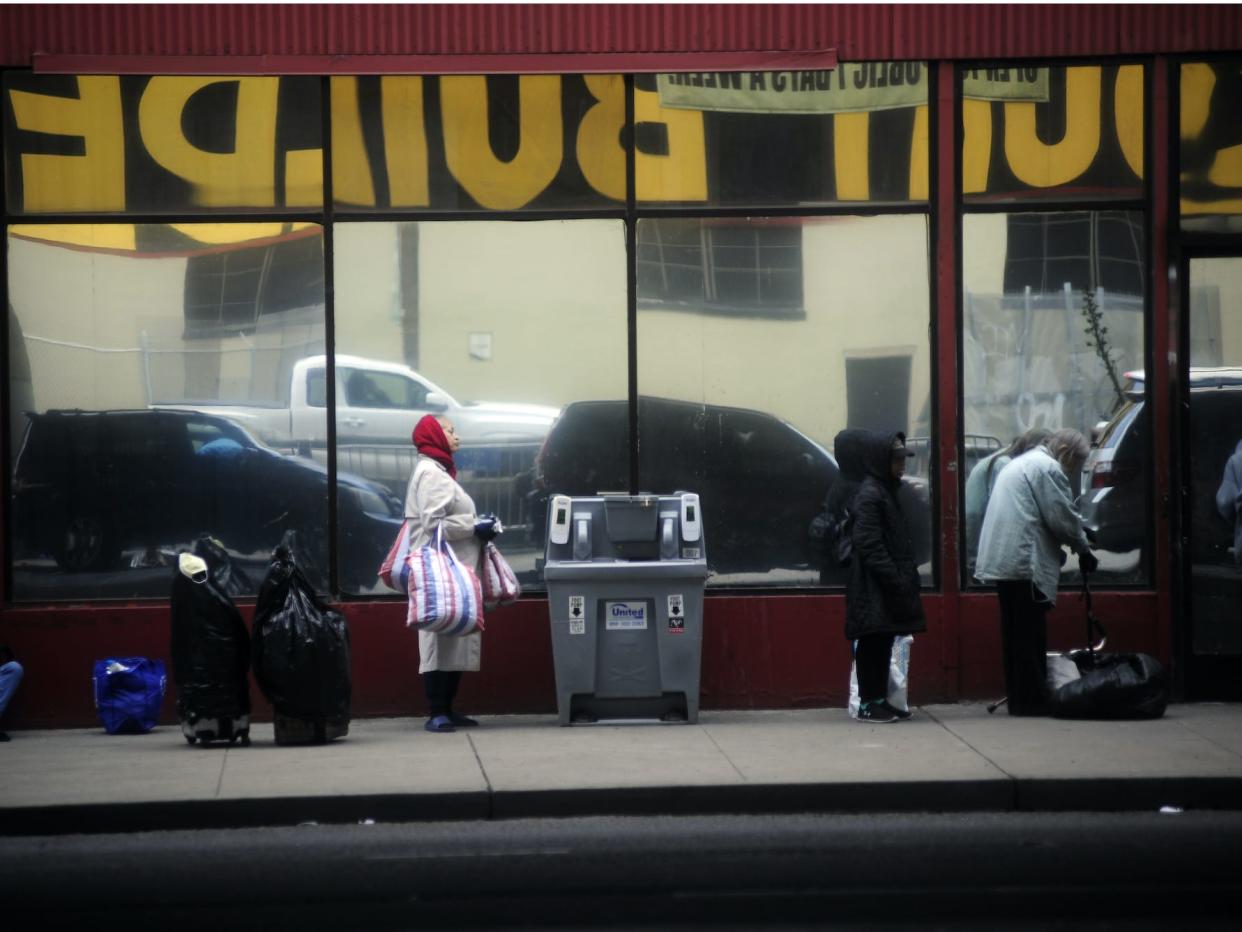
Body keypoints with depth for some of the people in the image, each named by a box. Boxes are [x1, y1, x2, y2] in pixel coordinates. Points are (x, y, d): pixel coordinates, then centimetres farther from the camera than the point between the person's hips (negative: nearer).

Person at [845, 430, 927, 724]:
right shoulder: (870, 494, -15)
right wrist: (895, 578, -20)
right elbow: (869, 545, -20)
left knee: (884, 643, 12)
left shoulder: (887, 490, 15)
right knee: (873, 644, -4)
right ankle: (868, 704, 0)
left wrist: (906, 575, 12)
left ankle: (879, 701, 17)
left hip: (888, 587, 9)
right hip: (874, 588, -9)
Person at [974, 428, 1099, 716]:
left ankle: (1018, 698, 14)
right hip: (1025, 563, -10)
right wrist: (1084, 550, 4)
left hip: (1001, 560, 10)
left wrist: (1058, 551, 22)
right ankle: (1031, 700, -4)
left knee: (1015, 635, 12)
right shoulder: (1048, 468, -8)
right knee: (1030, 635, -6)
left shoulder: (1019, 463, 24)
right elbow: (1063, 517, -11)